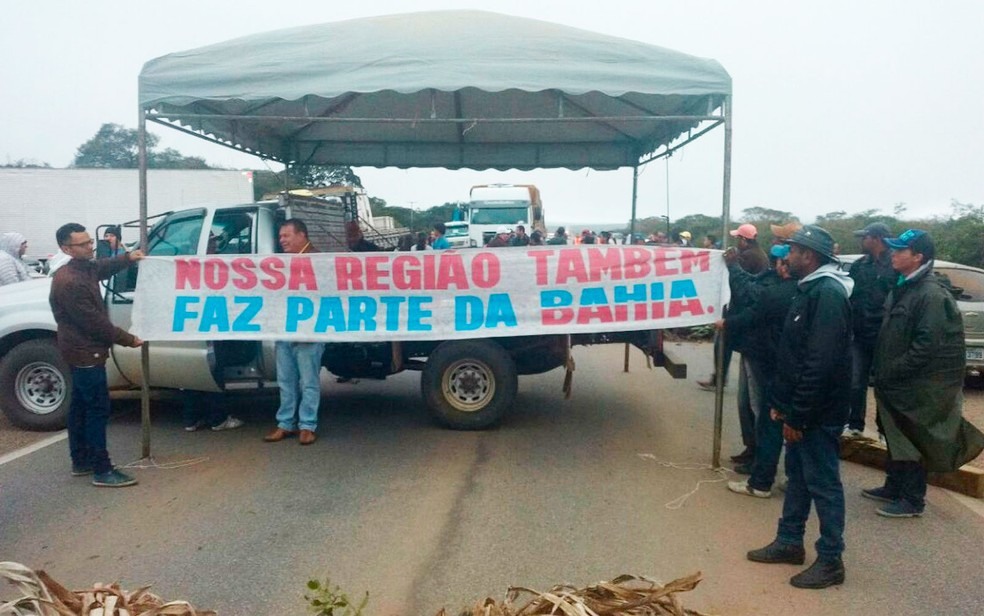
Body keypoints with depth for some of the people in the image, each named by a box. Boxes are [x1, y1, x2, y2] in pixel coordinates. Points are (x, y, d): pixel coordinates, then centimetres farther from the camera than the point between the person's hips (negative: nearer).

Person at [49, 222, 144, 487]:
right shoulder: (68, 282, -26)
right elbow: (94, 321, -24)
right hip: (86, 352, -10)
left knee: (80, 406, 16)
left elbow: (104, 267, 30)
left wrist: (128, 258, 12)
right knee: (97, 409, -7)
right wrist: (127, 339, -15)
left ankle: (81, 462, 26)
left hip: (82, 350, 10)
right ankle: (102, 471, -3)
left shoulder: (85, 268, 5)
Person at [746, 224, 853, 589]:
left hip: (818, 412, -10)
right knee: (797, 475, 18)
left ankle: (831, 561, 14)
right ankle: (789, 542, 32)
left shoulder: (828, 294, -20)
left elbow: (820, 364, -26)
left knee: (823, 483, 1)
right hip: (800, 408, 10)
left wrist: (797, 414, -22)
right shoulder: (810, 290, 12)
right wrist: (781, 402, 16)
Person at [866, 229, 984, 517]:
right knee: (896, 438, 19)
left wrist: (891, 373, -20)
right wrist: (881, 371, 10)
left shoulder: (932, 294, -19)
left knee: (912, 442, 3)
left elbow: (927, 345, -24)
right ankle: (894, 488, 33)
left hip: (915, 386, -9)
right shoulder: (902, 288, 10)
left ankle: (913, 500, 16)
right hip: (895, 383, 9)